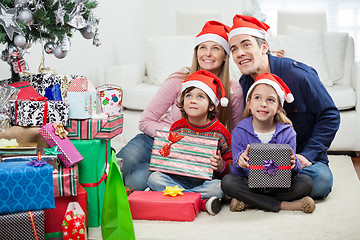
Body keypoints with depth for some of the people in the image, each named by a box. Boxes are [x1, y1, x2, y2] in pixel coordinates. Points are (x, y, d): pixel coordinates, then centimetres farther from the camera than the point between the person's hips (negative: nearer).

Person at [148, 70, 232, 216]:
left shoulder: (220, 132, -3)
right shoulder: (177, 127, 6)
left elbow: (231, 163, 2)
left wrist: (221, 167, -21)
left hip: (206, 180, -3)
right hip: (179, 178, 3)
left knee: (219, 187, -34)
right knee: (154, 178, -23)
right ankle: (202, 202, -28)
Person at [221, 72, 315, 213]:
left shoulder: (287, 133, -5)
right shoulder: (239, 133, -5)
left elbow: (292, 172, -6)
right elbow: (238, 174, -9)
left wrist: (293, 165, -30)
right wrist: (240, 163, -33)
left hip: (278, 185, 1)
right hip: (250, 184, 0)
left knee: (306, 182, -23)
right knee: (227, 182, -28)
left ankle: (248, 202, -23)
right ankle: (282, 205, -25)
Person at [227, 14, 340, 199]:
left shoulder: (298, 75, -13)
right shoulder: (243, 85, 1)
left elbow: (330, 116, -7)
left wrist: (307, 155, -15)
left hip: (302, 158, -2)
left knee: (321, 180, -35)